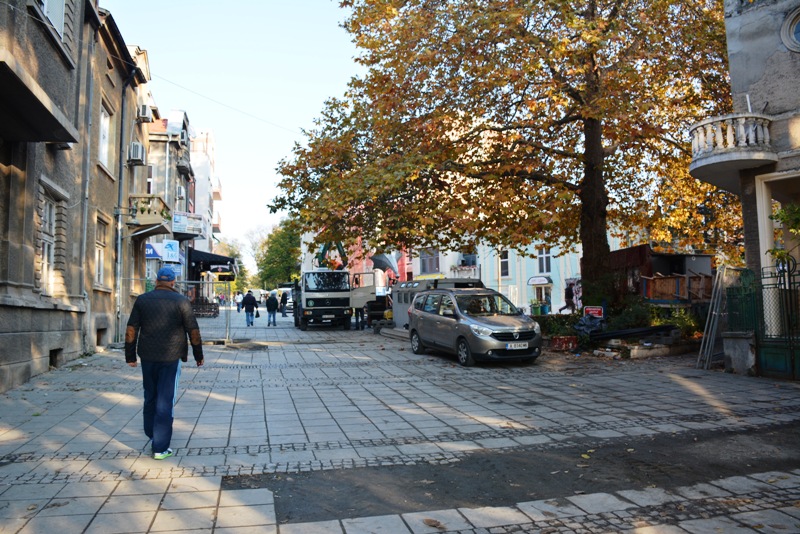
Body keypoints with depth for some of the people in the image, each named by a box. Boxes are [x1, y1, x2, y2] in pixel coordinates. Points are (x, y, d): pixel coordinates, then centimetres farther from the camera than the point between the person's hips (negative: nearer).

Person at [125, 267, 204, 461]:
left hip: (148, 357, 3)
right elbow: (193, 331, -7)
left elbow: (131, 330, 1)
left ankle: (152, 434, 36)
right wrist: (198, 355, 4)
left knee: (150, 397, 21)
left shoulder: (142, 300, 3)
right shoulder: (181, 301, -6)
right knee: (165, 401, 1)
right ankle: (160, 448, 4)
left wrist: (130, 356, 8)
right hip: (171, 357, -3)